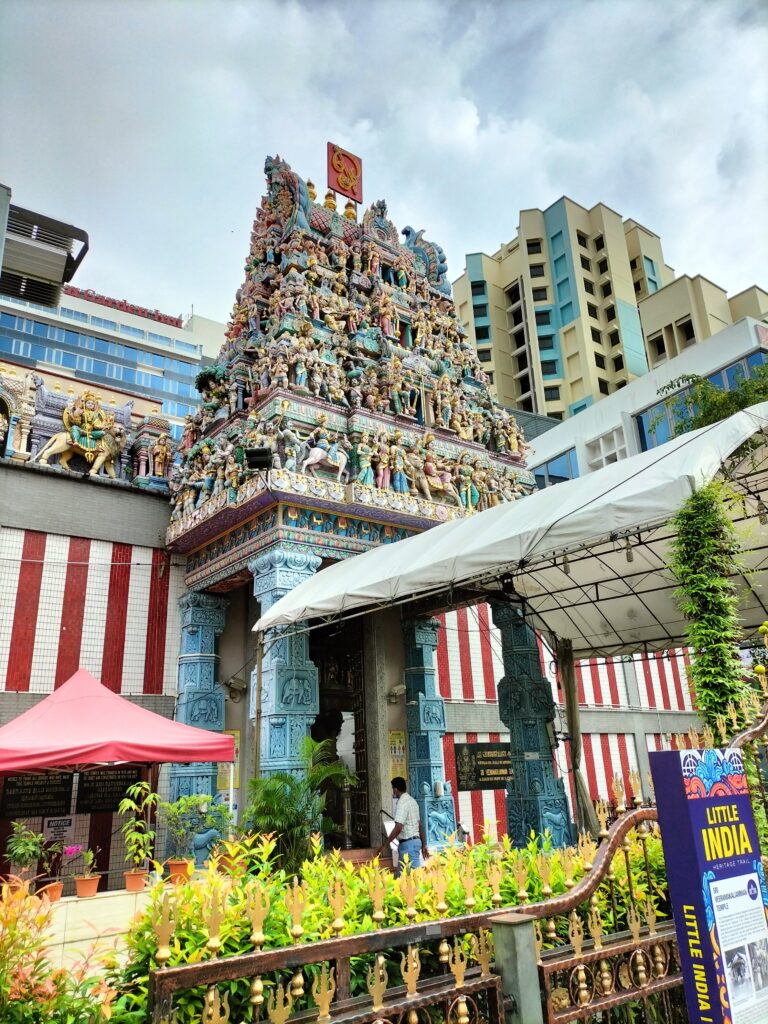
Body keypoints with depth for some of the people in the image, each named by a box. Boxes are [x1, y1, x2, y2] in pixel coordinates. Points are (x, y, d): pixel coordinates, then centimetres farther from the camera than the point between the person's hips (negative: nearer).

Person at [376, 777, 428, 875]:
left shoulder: (402, 803, -15)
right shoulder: (412, 800, 13)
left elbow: (398, 828, -23)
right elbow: (420, 825, 17)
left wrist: (384, 845, -18)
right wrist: (423, 845, 21)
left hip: (408, 844, -10)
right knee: (400, 874, 13)